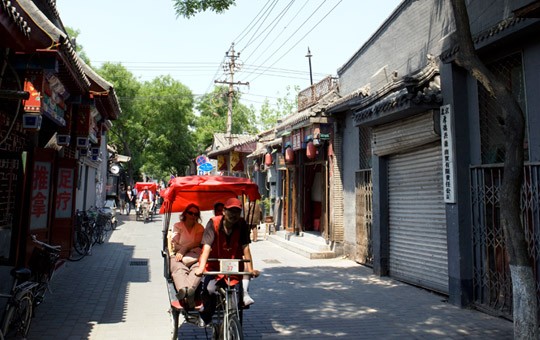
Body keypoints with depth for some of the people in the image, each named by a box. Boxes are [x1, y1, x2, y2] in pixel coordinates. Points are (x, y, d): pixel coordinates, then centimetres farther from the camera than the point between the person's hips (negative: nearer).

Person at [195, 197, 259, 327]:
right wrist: (201, 267, -34)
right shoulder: (213, 223, -15)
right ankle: (205, 317, 7)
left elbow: (245, 247, -13)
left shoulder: (242, 224, -10)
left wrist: (250, 269, -19)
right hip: (215, 266, -2)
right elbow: (207, 246, -23)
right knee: (209, 290, -23)